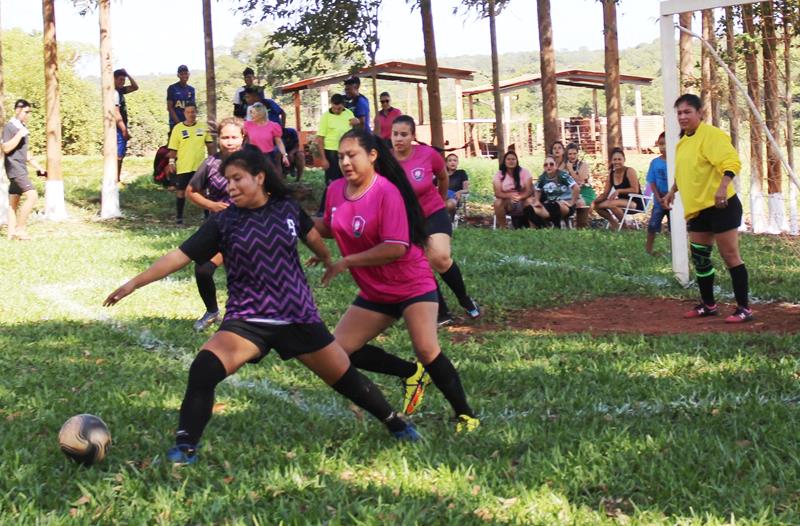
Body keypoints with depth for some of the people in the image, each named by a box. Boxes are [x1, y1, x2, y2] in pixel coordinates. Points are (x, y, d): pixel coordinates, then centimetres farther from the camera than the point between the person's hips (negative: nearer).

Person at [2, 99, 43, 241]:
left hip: (21, 168, 9)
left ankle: (12, 232, 10)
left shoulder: (22, 127, 17)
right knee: (32, 195, -18)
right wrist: (19, 135, -23)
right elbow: (6, 148, -19)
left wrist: (38, 167, 21)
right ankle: (20, 228, -14)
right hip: (14, 167, -9)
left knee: (14, 201, 8)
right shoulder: (9, 127, -10)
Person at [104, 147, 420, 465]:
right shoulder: (224, 222, -7)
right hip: (248, 319, -1)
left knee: (344, 377, 10)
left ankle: (394, 423, 36)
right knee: (203, 369, -27)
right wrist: (133, 284, -15)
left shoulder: (287, 208, -2)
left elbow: (310, 234, 19)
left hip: (299, 317, 2)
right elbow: (180, 256, -9)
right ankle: (185, 447, -17)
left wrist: (329, 262, 38)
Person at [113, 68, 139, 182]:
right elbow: (116, 113, -21)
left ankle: (117, 179, 16)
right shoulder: (114, 93, -15)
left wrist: (127, 75, 8)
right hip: (118, 129, -10)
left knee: (120, 156, 12)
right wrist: (125, 130, -22)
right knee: (117, 156, -10)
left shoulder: (120, 91, 13)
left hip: (121, 129, 10)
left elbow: (135, 87, 22)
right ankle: (115, 181, -11)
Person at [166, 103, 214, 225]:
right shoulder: (178, 128, -4)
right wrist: (171, 162, -10)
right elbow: (173, 148, -2)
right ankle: (179, 217, 14)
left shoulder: (203, 127, 2)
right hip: (183, 166, -2)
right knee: (181, 191, 5)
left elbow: (209, 145, 10)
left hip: (200, 165, 2)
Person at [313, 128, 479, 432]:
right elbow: (330, 228, 18)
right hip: (374, 292, 7)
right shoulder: (336, 190, -1)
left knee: (426, 350, -20)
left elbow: (396, 247, -28)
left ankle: (465, 415, -3)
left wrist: (345, 263, -23)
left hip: (412, 285, -7)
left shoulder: (387, 192, -22)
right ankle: (412, 373, 17)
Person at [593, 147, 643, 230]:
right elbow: (605, 194, 7)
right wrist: (595, 201, -12)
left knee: (611, 204, -32)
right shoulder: (611, 174, 7)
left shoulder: (629, 171, -12)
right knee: (597, 205, -5)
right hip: (622, 202, 7)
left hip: (635, 203, -7)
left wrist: (618, 191, -25)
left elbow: (635, 190, -20)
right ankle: (614, 223, 12)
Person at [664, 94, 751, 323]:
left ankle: (744, 308, -2)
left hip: (720, 206, -9)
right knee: (699, 257, 12)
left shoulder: (711, 135, -14)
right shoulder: (683, 140, 14)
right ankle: (708, 305, 25)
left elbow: (731, 161, -25)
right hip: (697, 209, 9)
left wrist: (722, 187, -37)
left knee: (730, 255, -7)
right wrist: (673, 191, 23)